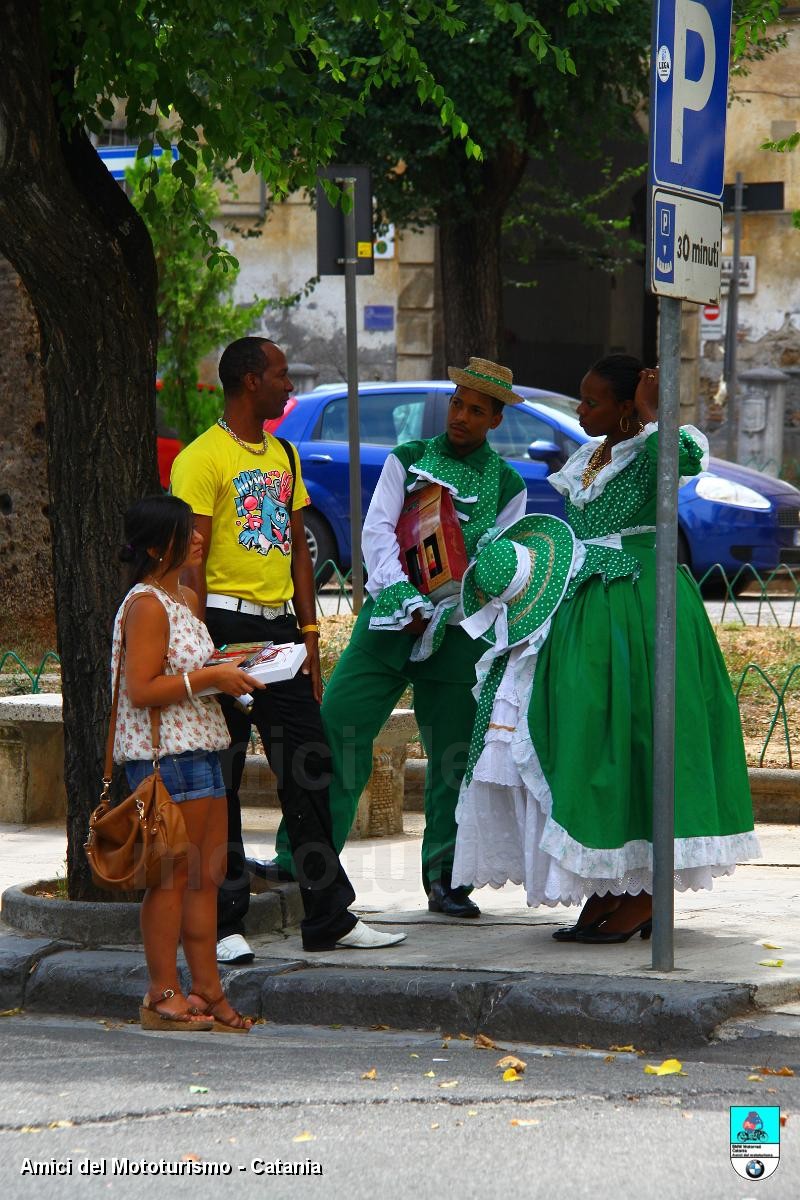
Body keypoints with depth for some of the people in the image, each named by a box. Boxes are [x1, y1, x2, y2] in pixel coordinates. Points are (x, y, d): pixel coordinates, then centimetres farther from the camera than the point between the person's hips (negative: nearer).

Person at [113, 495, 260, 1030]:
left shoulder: (187, 599, 16)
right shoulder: (146, 605, -14)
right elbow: (141, 690, -20)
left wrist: (230, 666, 12)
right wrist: (210, 676, -18)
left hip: (199, 749, 10)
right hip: (164, 754, -10)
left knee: (206, 875, 9)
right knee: (174, 874, -5)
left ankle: (208, 992, 14)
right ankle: (163, 996, 0)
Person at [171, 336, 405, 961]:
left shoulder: (284, 455, 16)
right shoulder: (203, 458, -8)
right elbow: (191, 560, -12)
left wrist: (309, 634, 13)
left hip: (279, 628, 7)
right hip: (226, 624, -7)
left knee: (309, 769, 7)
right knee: (220, 780, -2)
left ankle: (330, 916, 12)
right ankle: (224, 925, 3)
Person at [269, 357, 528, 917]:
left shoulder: (507, 486, 9)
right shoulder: (406, 461, 9)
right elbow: (377, 531, 0)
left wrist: (442, 613, -12)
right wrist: (405, 599, -14)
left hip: (458, 633, 0)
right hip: (388, 618, 0)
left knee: (453, 757, 1)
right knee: (336, 729, -10)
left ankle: (445, 879, 11)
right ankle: (297, 863, -7)